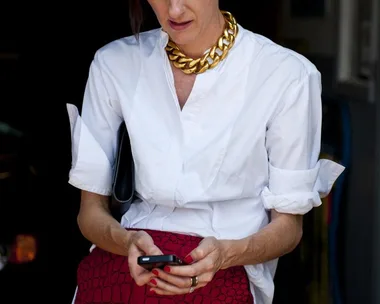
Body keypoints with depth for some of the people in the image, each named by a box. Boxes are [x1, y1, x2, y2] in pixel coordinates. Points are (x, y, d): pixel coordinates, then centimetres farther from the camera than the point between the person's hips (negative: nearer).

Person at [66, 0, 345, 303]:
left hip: (229, 267, -2)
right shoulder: (113, 64, 4)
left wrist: (226, 253, -20)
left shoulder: (288, 74, -6)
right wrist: (126, 241, -18)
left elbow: (288, 225, 1)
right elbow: (91, 210, 5)